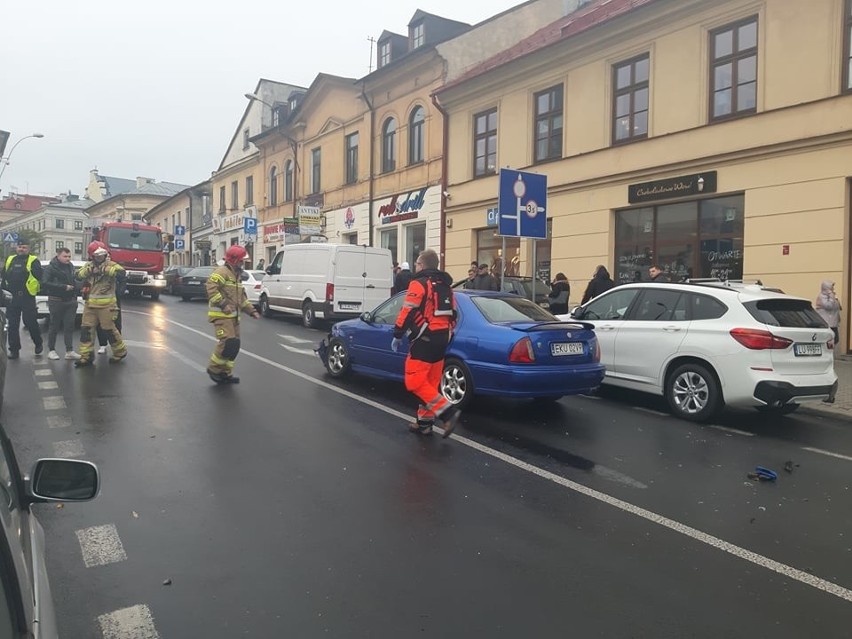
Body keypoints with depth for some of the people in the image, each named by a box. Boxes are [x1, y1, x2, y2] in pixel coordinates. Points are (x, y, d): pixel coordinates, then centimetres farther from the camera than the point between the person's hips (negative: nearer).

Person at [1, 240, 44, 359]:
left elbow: (40, 276, -11)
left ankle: (39, 343, 20)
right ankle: (14, 349, 13)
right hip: (12, 297, 5)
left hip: (27, 297, -5)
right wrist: (5, 290, 11)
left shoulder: (33, 261, -1)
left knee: (30, 322, -2)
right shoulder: (9, 260, 15)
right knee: (12, 324, 6)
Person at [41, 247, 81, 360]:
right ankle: (51, 350, 15)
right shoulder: (50, 268, -6)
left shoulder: (71, 267, 11)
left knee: (69, 326, 2)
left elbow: (76, 281, 18)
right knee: (54, 326, 5)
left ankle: (69, 351, 4)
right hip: (56, 301, -4)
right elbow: (45, 283, -16)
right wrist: (63, 287, -18)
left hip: (71, 301, 5)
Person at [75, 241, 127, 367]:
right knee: (86, 329, 3)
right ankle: (86, 356, 10)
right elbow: (78, 275, -1)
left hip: (106, 304, -5)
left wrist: (104, 269, -24)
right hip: (90, 304, 5)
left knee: (110, 329, 2)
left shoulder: (111, 265, -4)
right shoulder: (88, 265, 12)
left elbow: (121, 272, -23)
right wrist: (90, 270, -15)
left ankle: (120, 352, 19)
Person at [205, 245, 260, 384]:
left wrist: (252, 310, 16)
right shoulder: (222, 272, -10)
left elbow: (242, 297, 26)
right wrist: (223, 304, -28)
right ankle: (213, 368, 0)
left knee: (234, 345, 7)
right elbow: (211, 287, -24)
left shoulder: (236, 275, 21)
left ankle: (225, 373, 16)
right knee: (227, 342, -18)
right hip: (221, 315, -10)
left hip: (233, 316, 10)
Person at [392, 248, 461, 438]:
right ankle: (424, 422, 16)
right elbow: (452, 314, 20)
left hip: (424, 339, -9)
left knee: (415, 381, -8)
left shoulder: (419, 283, -9)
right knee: (430, 382, 12)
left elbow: (407, 313, -14)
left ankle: (447, 412, -16)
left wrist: (397, 336, -6)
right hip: (441, 338, 9)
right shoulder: (445, 286, 17)